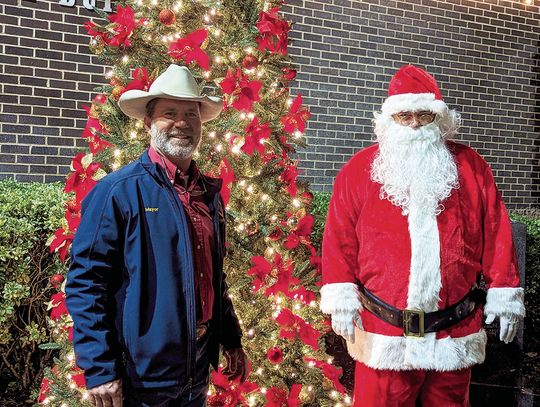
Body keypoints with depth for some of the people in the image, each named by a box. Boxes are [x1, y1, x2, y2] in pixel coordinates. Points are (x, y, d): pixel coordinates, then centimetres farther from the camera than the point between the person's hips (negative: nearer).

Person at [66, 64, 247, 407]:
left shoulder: (209, 192, 6)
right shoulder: (118, 191, -13)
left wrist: (232, 340, 15)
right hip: (140, 378, -6)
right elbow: (85, 283, -14)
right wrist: (98, 369, -17)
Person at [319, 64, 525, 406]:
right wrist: (341, 297, -6)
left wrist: (504, 294, 3)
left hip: (456, 332, 2)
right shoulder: (359, 169, 1)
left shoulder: (470, 166, 5)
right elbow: (341, 237, -2)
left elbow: (496, 234, 5)